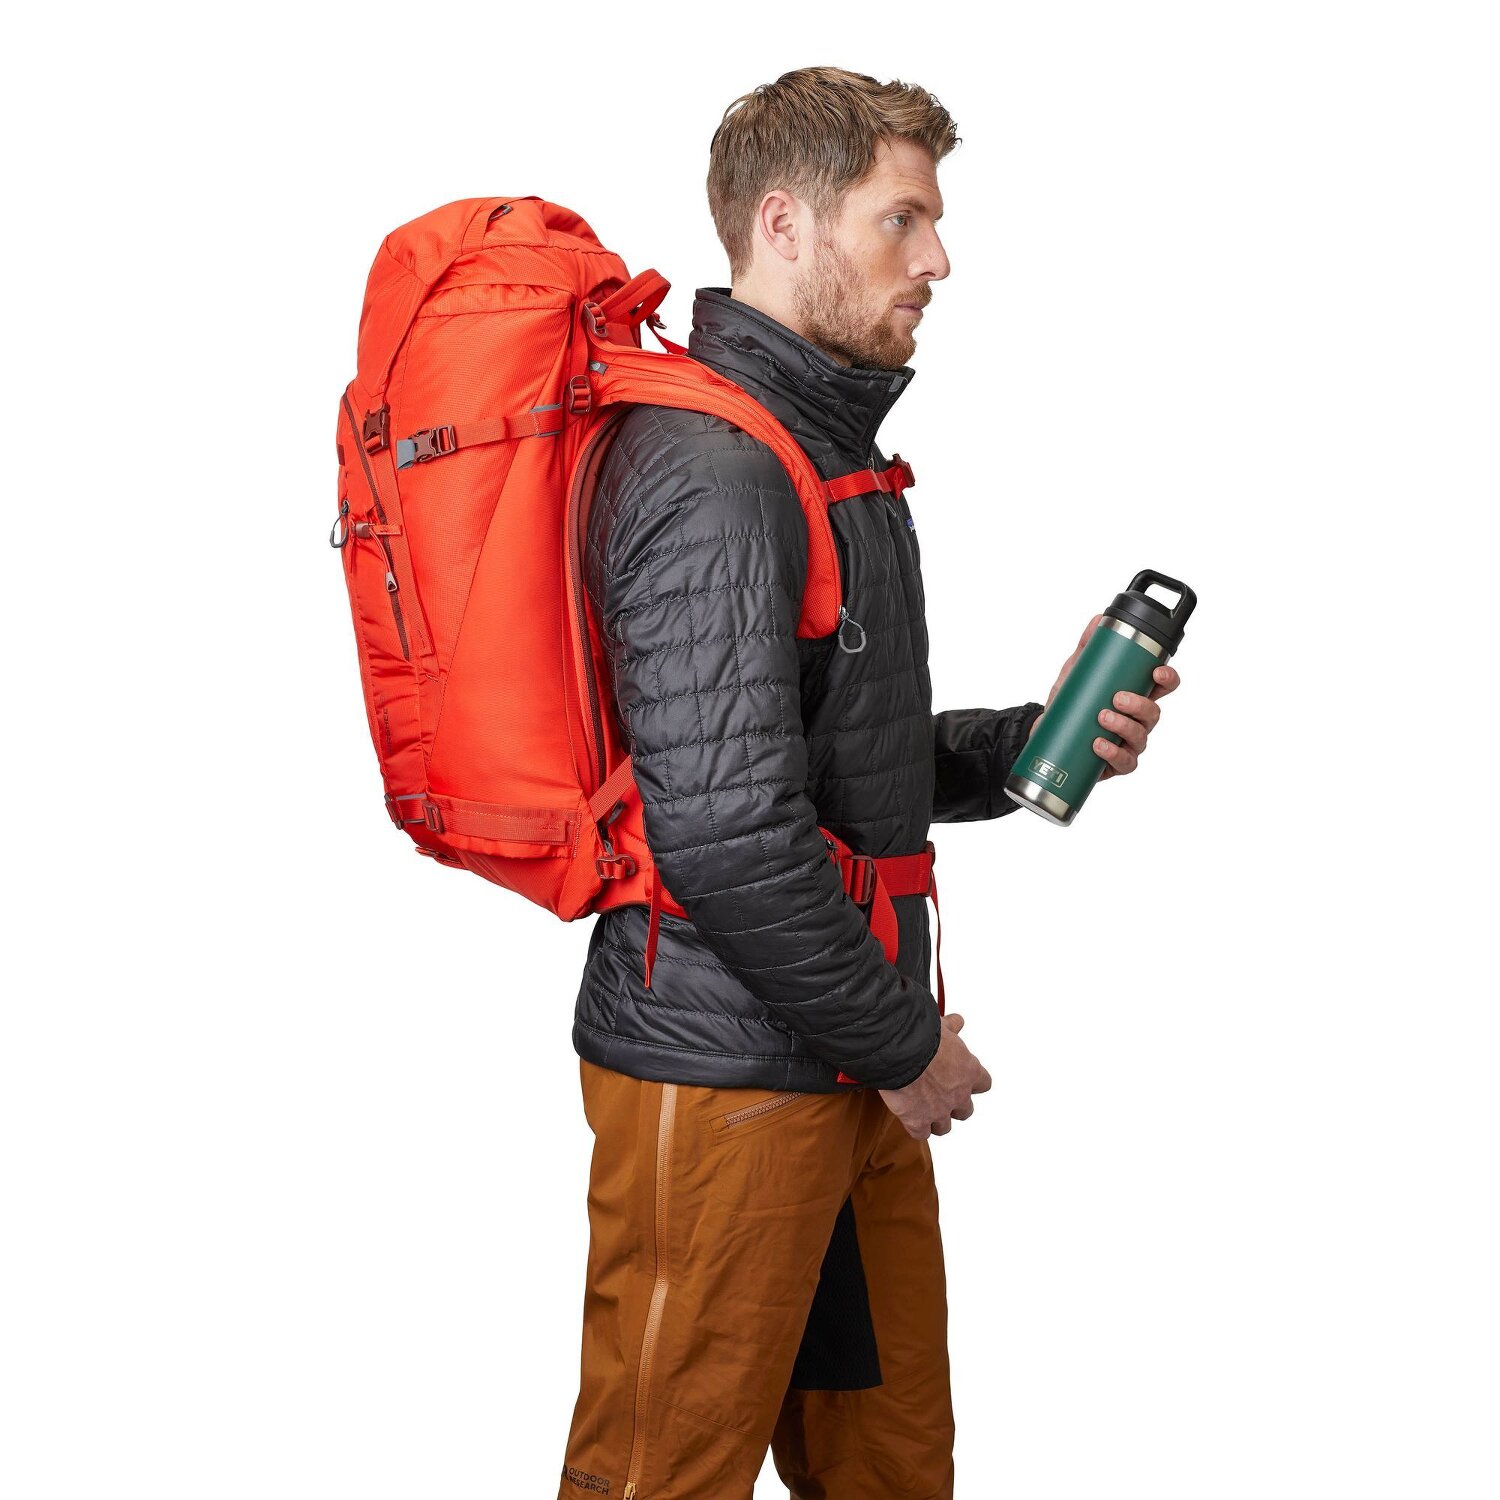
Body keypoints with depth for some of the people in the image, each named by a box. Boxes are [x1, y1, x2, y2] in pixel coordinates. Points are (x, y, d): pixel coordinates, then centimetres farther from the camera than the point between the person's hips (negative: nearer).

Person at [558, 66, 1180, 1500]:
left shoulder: (831, 451, 16)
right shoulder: (709, 468, -17)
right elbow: (727, 829, -25)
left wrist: (1030, 742, 5)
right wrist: (901, 1041, -14)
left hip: (851, 1065, 10)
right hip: (725, 1078, -9)